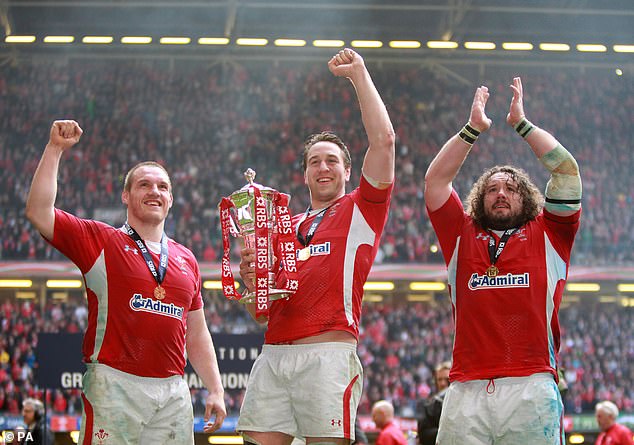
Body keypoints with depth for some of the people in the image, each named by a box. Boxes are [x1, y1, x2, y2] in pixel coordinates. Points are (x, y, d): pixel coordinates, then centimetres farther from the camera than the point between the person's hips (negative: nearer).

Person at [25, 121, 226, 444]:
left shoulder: (186, 259, 19)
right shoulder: (101, 241, 6)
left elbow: (196, 335, 21)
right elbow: (39, 212, -6)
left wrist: (216, 390, 14)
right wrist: (55, 148, -6)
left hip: (173, 391, 4)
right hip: (115, 385, -4)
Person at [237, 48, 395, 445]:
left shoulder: (361, 211, 11)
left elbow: (383, 140, -1)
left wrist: (359, 74, 4)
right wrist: (251, 281, 2)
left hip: (329, 355, -5)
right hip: (273, 355, 5)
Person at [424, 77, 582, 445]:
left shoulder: (547, 235, 17)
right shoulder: (463, 236, 21)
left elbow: (567, 170, 11)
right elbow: (436, 179, 17)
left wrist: (521, 123, 15)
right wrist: (473, 128, 16)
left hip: (531, 388, -1)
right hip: (466, 390, 1)